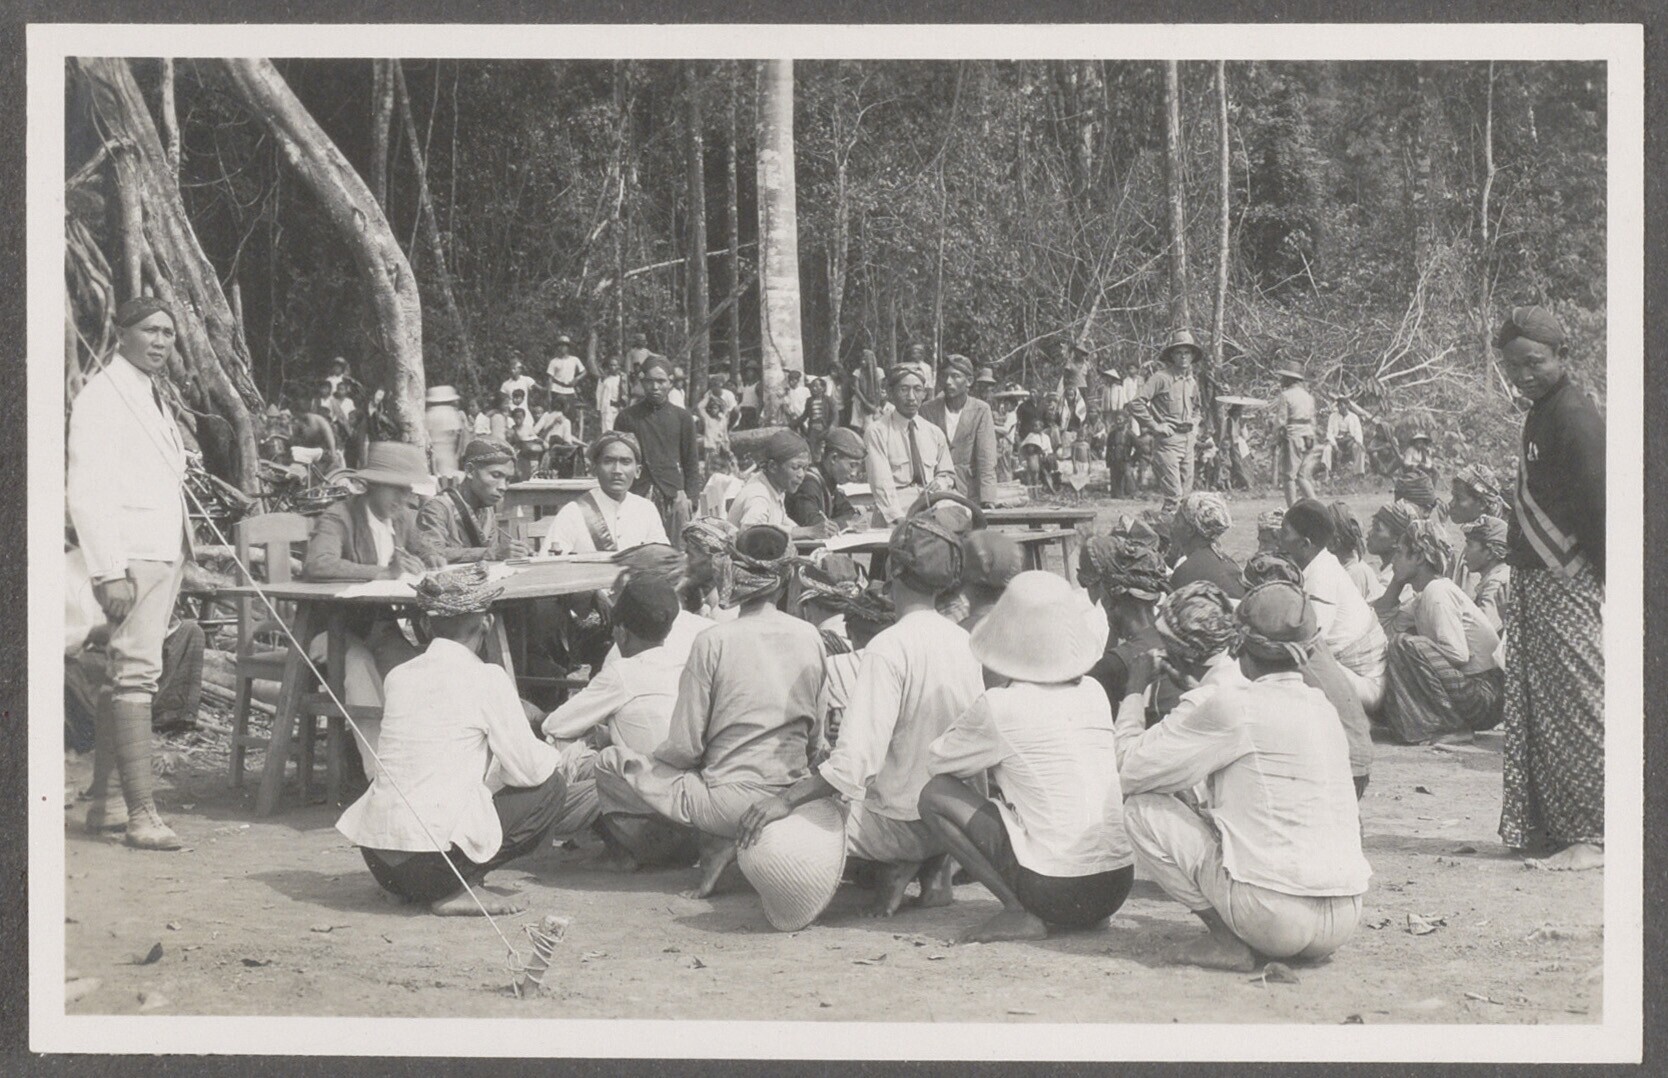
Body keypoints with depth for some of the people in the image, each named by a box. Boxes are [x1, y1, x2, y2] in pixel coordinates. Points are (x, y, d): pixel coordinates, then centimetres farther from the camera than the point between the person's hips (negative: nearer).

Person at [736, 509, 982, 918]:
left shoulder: (889, 647, -21)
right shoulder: (964, 641, -1)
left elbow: (856, 761, -28)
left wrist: (785, 800, -26)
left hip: (903, 820, -7)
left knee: (769, 831, 4)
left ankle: (895, 867, -5)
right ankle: (935, 868, 10)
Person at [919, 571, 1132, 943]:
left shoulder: (999, 706, -9)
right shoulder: (1093, 693, 7)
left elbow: (936, 761, 6)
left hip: (1054, 893, -7)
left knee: (936, 794, 4)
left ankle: (1019, 913, -4)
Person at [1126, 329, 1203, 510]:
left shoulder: (1192, 382, 15)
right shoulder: (1161, 378, -8)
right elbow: (1136, 403, -15)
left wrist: (1193, 421, 14)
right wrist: (1154, 426, -15)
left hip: (1188, 440, 8)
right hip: (1167, 441, -8)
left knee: (1186, 493, 9)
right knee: (1173, 495, -14)